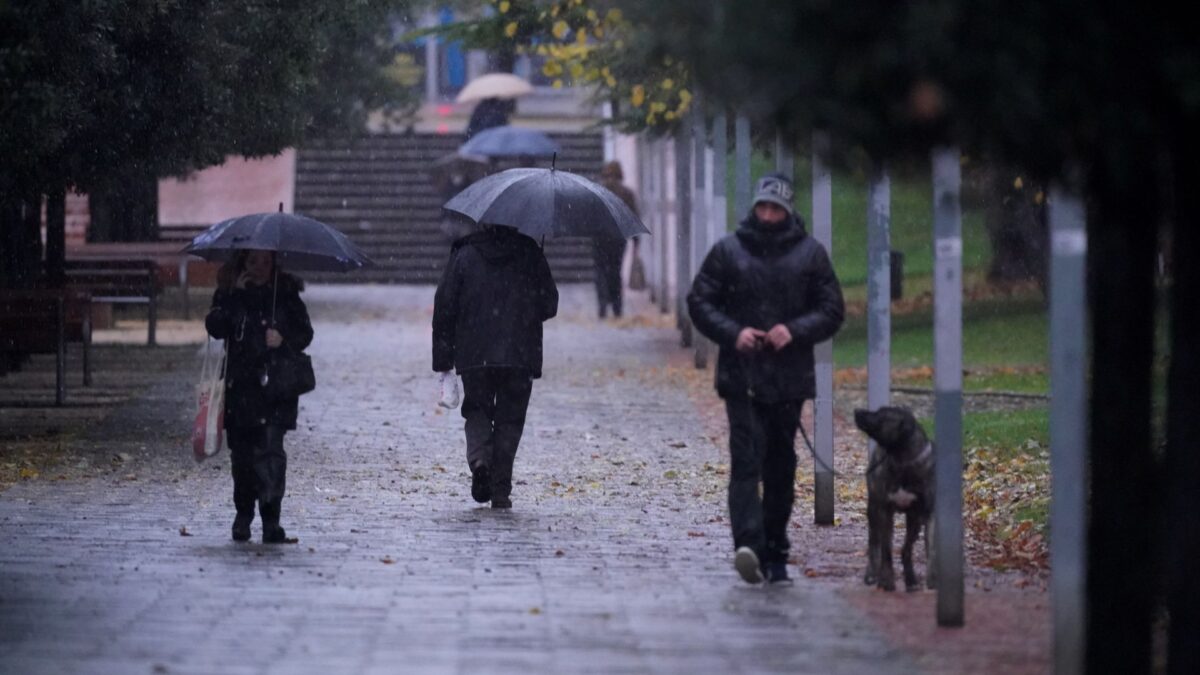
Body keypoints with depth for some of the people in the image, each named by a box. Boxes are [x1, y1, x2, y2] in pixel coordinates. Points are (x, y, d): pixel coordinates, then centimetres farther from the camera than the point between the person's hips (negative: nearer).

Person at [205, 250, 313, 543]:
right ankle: (243, 513, 26)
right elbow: (215, 327, -7)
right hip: (240, 387, 2)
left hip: (275, 385, -2)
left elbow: (305, 332, 7)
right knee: (242, 453, 8)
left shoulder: (286, 295, 6)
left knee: (270, 450, -13)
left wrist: (285, 340, -13)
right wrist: (235, 297, -16)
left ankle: (271, 522, -14)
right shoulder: (230, 294, 7)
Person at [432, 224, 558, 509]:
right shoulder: (529, 254, 1)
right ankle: (500, 490, 2)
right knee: (509, 420, 8)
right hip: (520, 357, 0)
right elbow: (550, 305, 3)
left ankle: (479, 459, -14)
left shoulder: (464, 255, 2)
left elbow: (444, 308, 1)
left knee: (477, 411, 15)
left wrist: (442, 363, 6)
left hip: (474, 356, 0)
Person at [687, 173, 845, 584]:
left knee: (781, 469, 7)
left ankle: (775, 555, 16)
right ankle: (748, 545, -27)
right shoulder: (728, 251, 5)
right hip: (741, 377, -2)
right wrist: (732, 333, -11)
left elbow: (832, 311, 6)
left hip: (789, 379, 2)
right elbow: (699, 302, 6)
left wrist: (795, 330, -12)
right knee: (746, 459, -16)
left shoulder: (810, 254, 7)